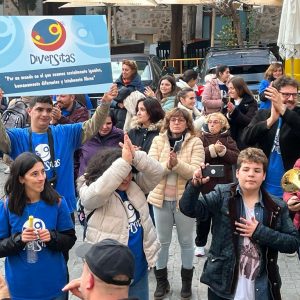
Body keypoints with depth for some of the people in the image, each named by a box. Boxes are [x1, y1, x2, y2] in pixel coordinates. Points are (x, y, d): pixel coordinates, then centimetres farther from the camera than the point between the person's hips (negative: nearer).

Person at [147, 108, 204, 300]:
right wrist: (167, 165, -26)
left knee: (186, 241, 12)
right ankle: (161, 281, 29)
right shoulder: (158, 140, 2)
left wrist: (177, 163, -31)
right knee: (162, 241, 13)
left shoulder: (195, 142, -5)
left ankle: (187, 281, 29)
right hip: (161, 198, 2)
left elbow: (196, 171, -15)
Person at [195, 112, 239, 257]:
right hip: (205, 183, -1)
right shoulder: (201, 138, 1)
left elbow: (236, 157, -7)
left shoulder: (228, 139, 5)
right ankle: (200, 244, 24)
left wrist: (223, 151, -21)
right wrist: (212, 150, -23)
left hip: (224, 183, 1)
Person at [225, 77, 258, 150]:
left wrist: (234, 111, -21)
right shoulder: (229, 103, 14)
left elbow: (250, 122, -14)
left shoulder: (251, 102, -1)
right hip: (230, 141, 5)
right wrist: (228, 114, -12)